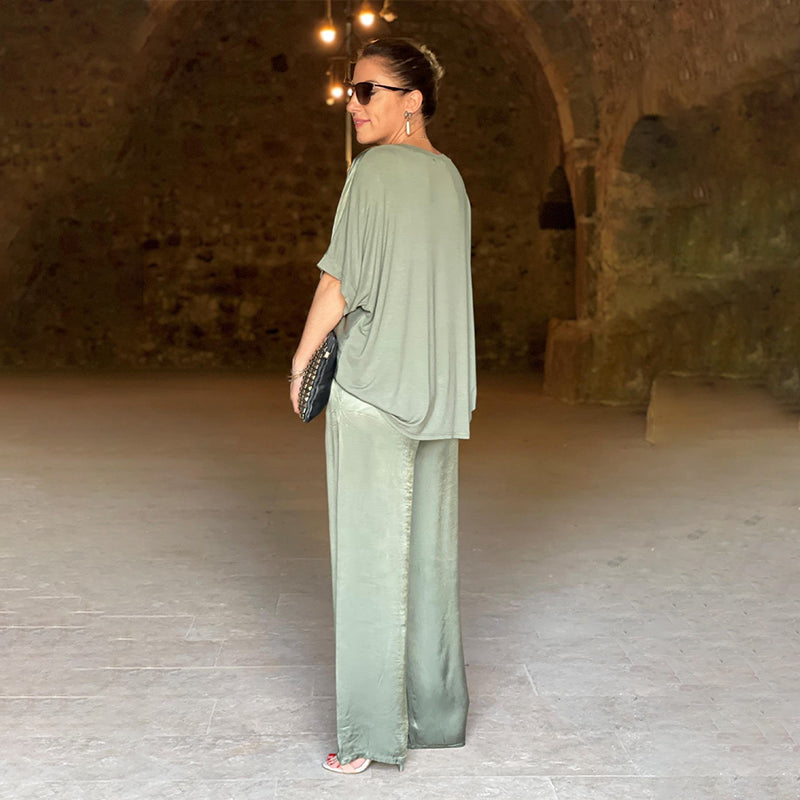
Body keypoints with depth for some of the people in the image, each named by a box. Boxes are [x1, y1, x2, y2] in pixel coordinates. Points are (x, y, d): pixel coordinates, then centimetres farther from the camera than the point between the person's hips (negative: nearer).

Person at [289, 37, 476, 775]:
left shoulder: (374, 171, -12)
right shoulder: (450, 180, 11)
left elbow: (339, 285, -14)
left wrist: (300, 362, 0)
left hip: (374, 388, -7)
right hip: (437, 390, 7)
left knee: (370, 556, -2)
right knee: (429, 553, 12)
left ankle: (373, 730, 3)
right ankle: (437, 712, 20)